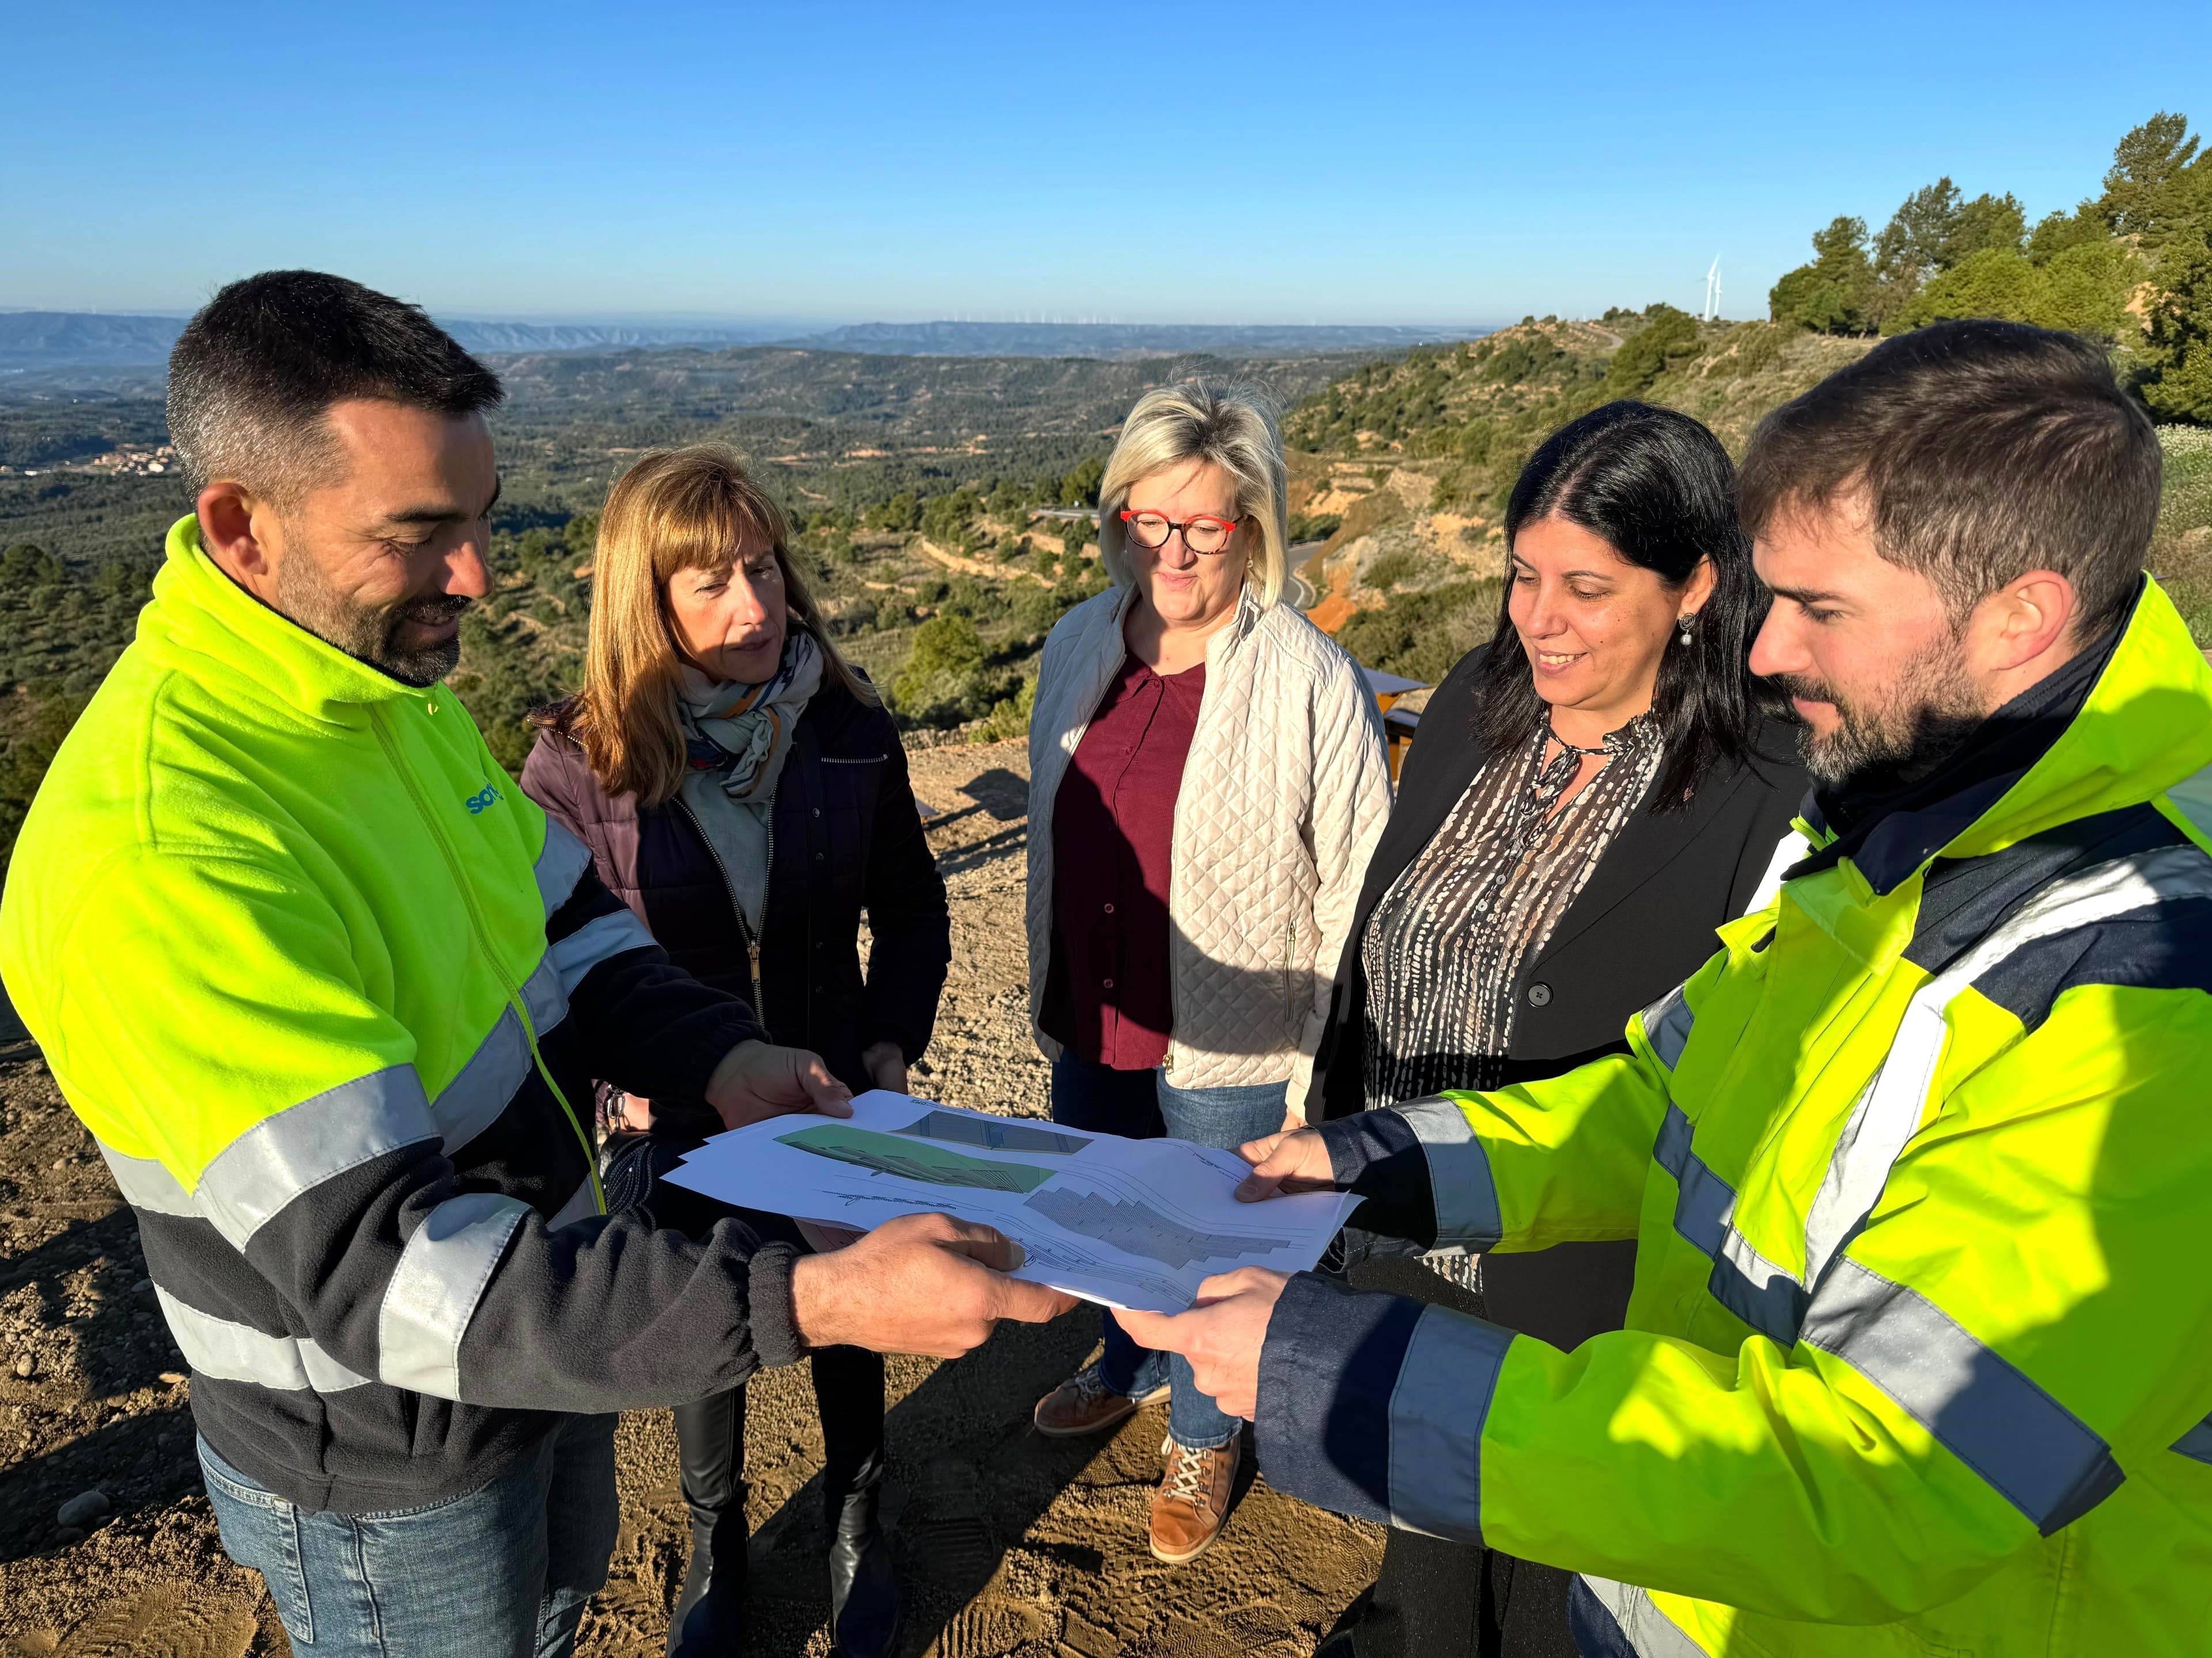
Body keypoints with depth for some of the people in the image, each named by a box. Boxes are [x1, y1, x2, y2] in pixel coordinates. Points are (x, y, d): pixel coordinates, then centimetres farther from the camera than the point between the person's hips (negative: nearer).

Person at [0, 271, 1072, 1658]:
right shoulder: (152, 859, -35)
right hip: (385, 1462, -7)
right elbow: (383, 1275, -37)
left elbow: (566, 930, 5)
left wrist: (716, 1058, -13)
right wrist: (814, 1302, -44)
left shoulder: (398, 688, -5)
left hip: (545, 1321, 8)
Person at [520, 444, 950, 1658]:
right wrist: (627, 1079, -18)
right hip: (679, 1118, -1)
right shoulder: (581, 762, -17)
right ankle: (716, 1544, 51)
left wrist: (893, 1047, -9)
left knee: (844, 1323, 22)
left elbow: (910, 908, 0)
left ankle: (857, 1523, 50)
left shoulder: (849, 729, -12)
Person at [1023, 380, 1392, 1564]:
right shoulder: (1077, 645, -1)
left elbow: (1359, 885, -14)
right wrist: (1048, 989, 16)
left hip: (1232, 1044, -5)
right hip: (1092, 1022, 6)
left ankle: (1202, 1437, 44)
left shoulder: (1311, 681, -20)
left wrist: (1326, 1070, -12)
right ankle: (1131, 1367, 57)